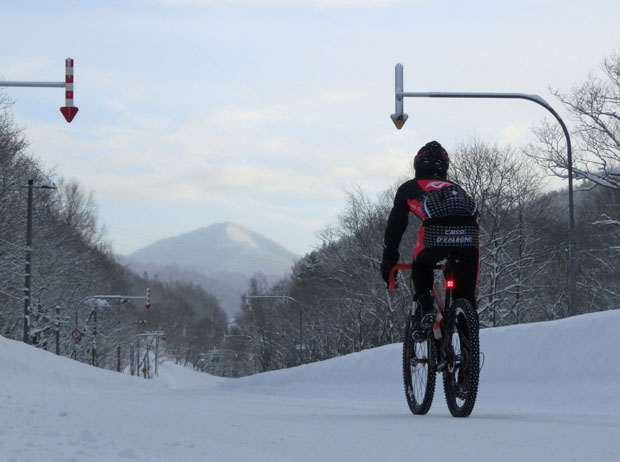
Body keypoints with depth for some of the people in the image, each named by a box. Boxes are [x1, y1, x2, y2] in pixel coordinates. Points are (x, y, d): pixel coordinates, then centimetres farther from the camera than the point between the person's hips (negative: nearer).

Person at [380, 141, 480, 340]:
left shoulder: (408, 188, 33)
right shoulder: (455, 188, 42)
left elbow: (395, 225, 30)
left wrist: (388, 261, 38)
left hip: (435, 231, -2)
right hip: (468, 232, 2)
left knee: (421, 268, 26)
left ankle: (425, 307, 4)